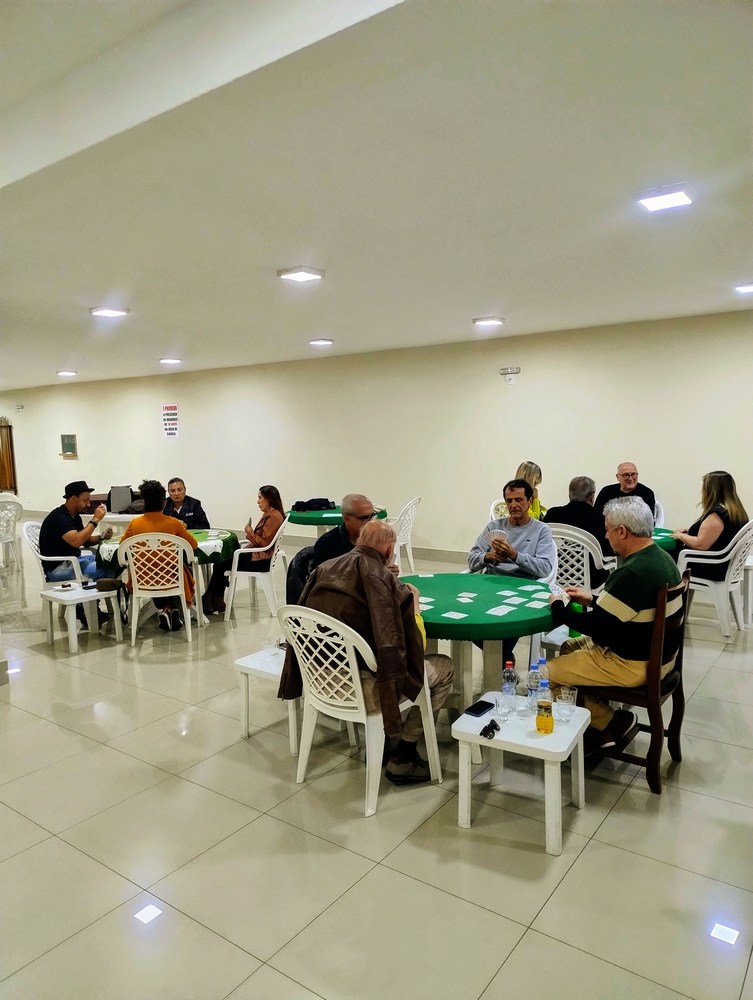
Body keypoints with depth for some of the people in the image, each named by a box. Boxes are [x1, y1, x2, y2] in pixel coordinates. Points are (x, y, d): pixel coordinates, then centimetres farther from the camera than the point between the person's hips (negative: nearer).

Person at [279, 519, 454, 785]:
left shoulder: (325, 568, 1)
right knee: (444, 667, 12)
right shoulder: (383, 578, -16)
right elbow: (414, 646, -13)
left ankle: (385, 738, 29)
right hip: (357, 689, -7)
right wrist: (413, 603, 6)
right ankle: (401, 757, 16)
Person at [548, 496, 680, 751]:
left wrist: (557, 607, -9)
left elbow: (596, 626, -24)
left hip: (634, 664, -10)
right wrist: (591, 600, 10)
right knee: (569, 647, 22)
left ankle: (609, 722, 11)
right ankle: (602, 719, 19)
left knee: (546, 674, -5)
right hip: (656, 652, 10)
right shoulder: (660, 557, 3)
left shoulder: (633, 573, -28)